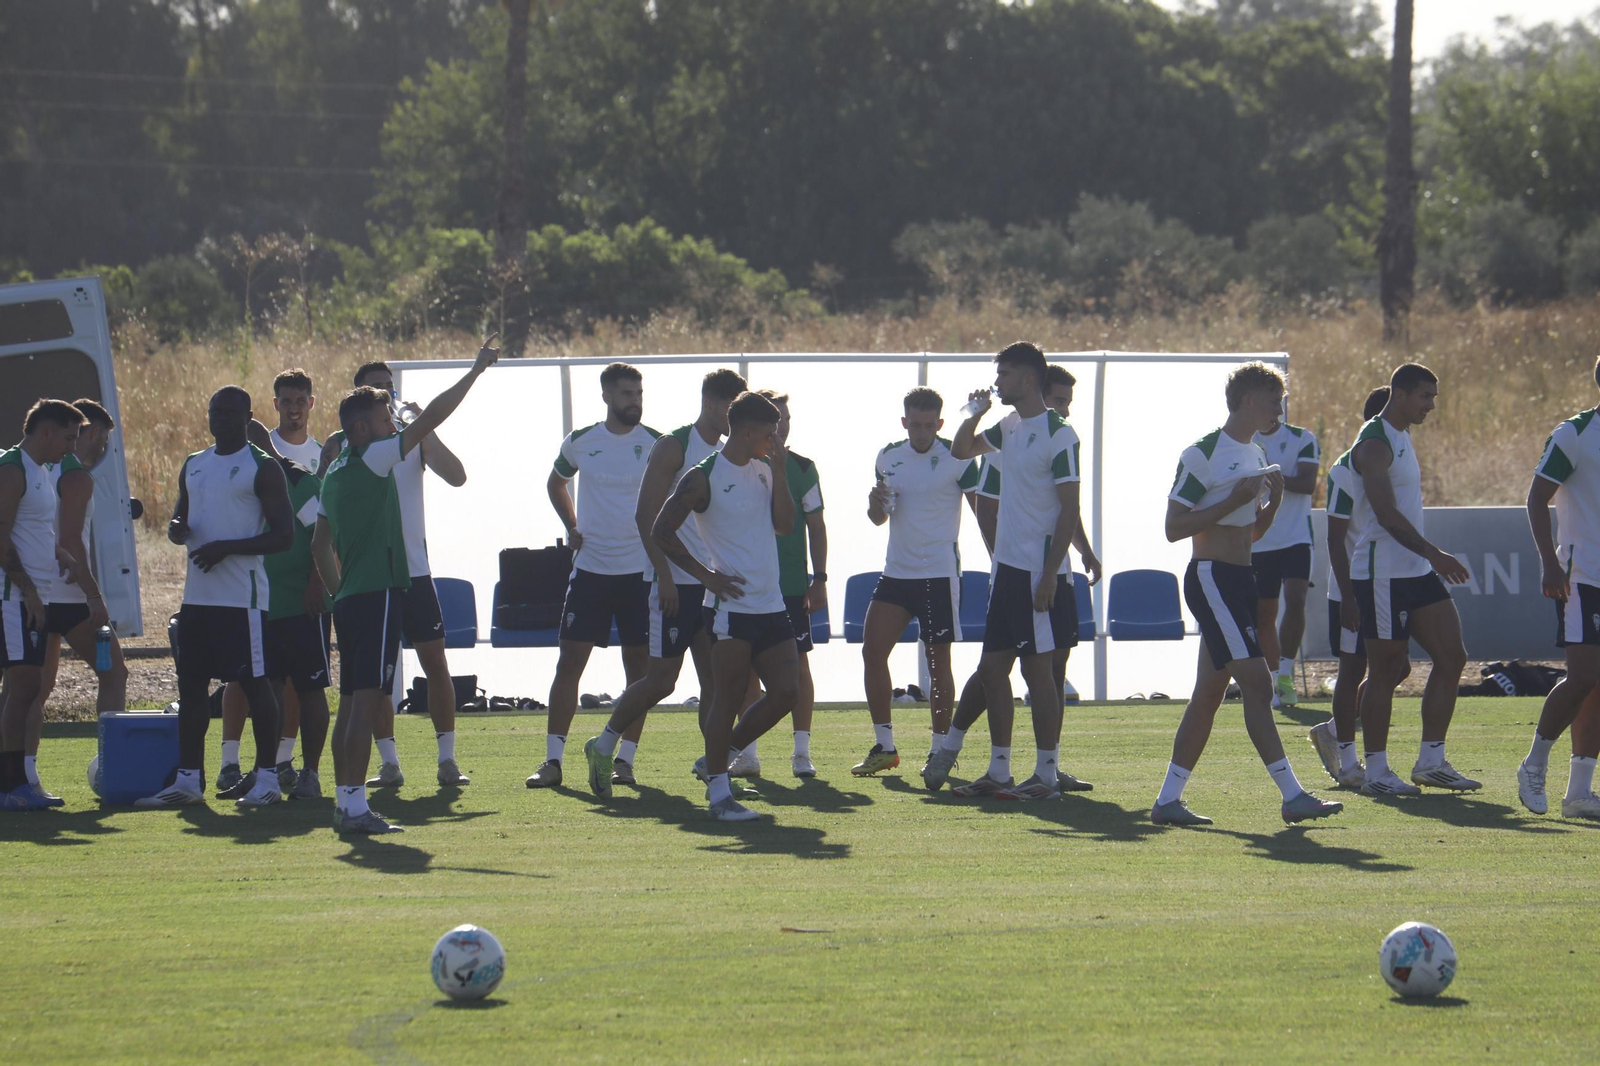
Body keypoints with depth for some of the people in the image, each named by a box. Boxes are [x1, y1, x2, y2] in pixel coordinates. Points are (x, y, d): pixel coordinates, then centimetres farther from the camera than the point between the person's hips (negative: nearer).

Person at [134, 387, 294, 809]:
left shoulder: (262, 468, -6)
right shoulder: (193, 466, 16)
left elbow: (283, 534, -11)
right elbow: (180, 518, 25)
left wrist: (227, 548, -19)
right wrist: (177, 530, -1)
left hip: (243, 595, -7)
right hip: (198, 594, 7)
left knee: (254, 681, -4)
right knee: (191, 681, 6)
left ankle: (267, 777, 2)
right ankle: (189, 779, 11)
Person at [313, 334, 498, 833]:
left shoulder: (336, 472, 17)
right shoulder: (371, 459, -8)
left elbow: (320, 544, 22)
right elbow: (432, 416, -10)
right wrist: (478, 368, -4)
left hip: (349, 599, 9)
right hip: (377, 595, -9)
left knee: (352, 702, 11)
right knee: (366, 700, -11)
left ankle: (344, 801, 12)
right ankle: (355, 806, -16)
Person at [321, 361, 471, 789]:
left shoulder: (412, 439, 6)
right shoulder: (341, 445, 3)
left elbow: (456, 477, -8)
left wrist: (425, 430, -15)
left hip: (413, 568, 1)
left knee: (435, 661, -2)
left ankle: (447, 759, 3)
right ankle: (389, 762, 6)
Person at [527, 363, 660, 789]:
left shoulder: (656, 445, -2)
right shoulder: (580, 442, 4)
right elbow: (555, 484, 23)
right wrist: (572, 527, 10)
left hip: (640, 570, -1)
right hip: (591, 568, 1)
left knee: (639, 665, 0)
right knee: (570, 660, -4)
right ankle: (552, 760, -3)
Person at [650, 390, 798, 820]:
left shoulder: (764, 470, 13)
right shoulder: (704, 478, -9)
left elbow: (785, 523, 4)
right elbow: (662, 530, -9)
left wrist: (778, 468, -4)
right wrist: (705, 574, -10)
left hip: (771, 605, 7)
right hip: (732, 605, -7)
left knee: (786, 691, 2)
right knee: (728, 699, -6)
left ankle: (723, 757, 20)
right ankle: (718, 792, 0)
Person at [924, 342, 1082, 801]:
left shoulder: (1058, 434, -13)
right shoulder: (1010, 427, 11)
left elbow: (1070, 510, -15)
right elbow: (962, 450, 27)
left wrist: (1049, 574, -19)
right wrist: (974, 413, 8)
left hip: (1038, 573, -9)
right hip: (1006, 568, 9)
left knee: (1038, 669, -4)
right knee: (991, 668, 9)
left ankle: (1046, 776, 1)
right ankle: (998, 772, 16)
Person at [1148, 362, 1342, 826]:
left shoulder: (1256, 455, 17)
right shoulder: (1203, 454, -11)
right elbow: (1174, 528, -14)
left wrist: (1274, 499, 5)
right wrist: (1234, 500, -19)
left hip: (1239, 579, 10)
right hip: (1212, 577, -10)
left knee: (1209, 693, 9)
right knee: (1257, 683, -13)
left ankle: (1168, 800, 13)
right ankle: (1292, 795, -16)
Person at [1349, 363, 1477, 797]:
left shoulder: (1402, 438, 17)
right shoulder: (1375, 444, -14)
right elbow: (1386, 513, -23)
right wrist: (1434, 553, -27)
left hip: (1415, 571, 10)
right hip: (1382, 573, -10)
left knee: (1452, 657, 4)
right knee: (1387, 670, -5)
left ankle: (1431, 761, 9)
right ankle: (1376, 772, 2)